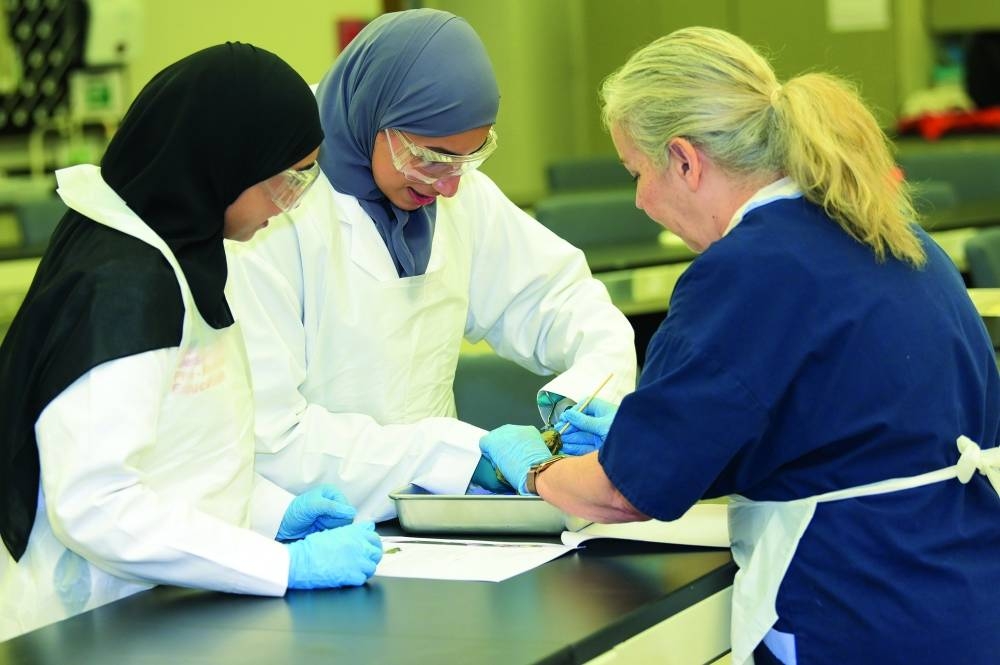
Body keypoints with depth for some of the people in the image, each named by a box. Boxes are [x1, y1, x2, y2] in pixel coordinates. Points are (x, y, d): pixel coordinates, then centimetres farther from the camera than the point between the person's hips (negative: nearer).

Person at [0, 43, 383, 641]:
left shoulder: (173, 257, 10)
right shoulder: (120, 288, -17)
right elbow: (94, 507, -23)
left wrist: (274, 512, 6)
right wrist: (288, 565, -22)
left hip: (161, 614, 9)